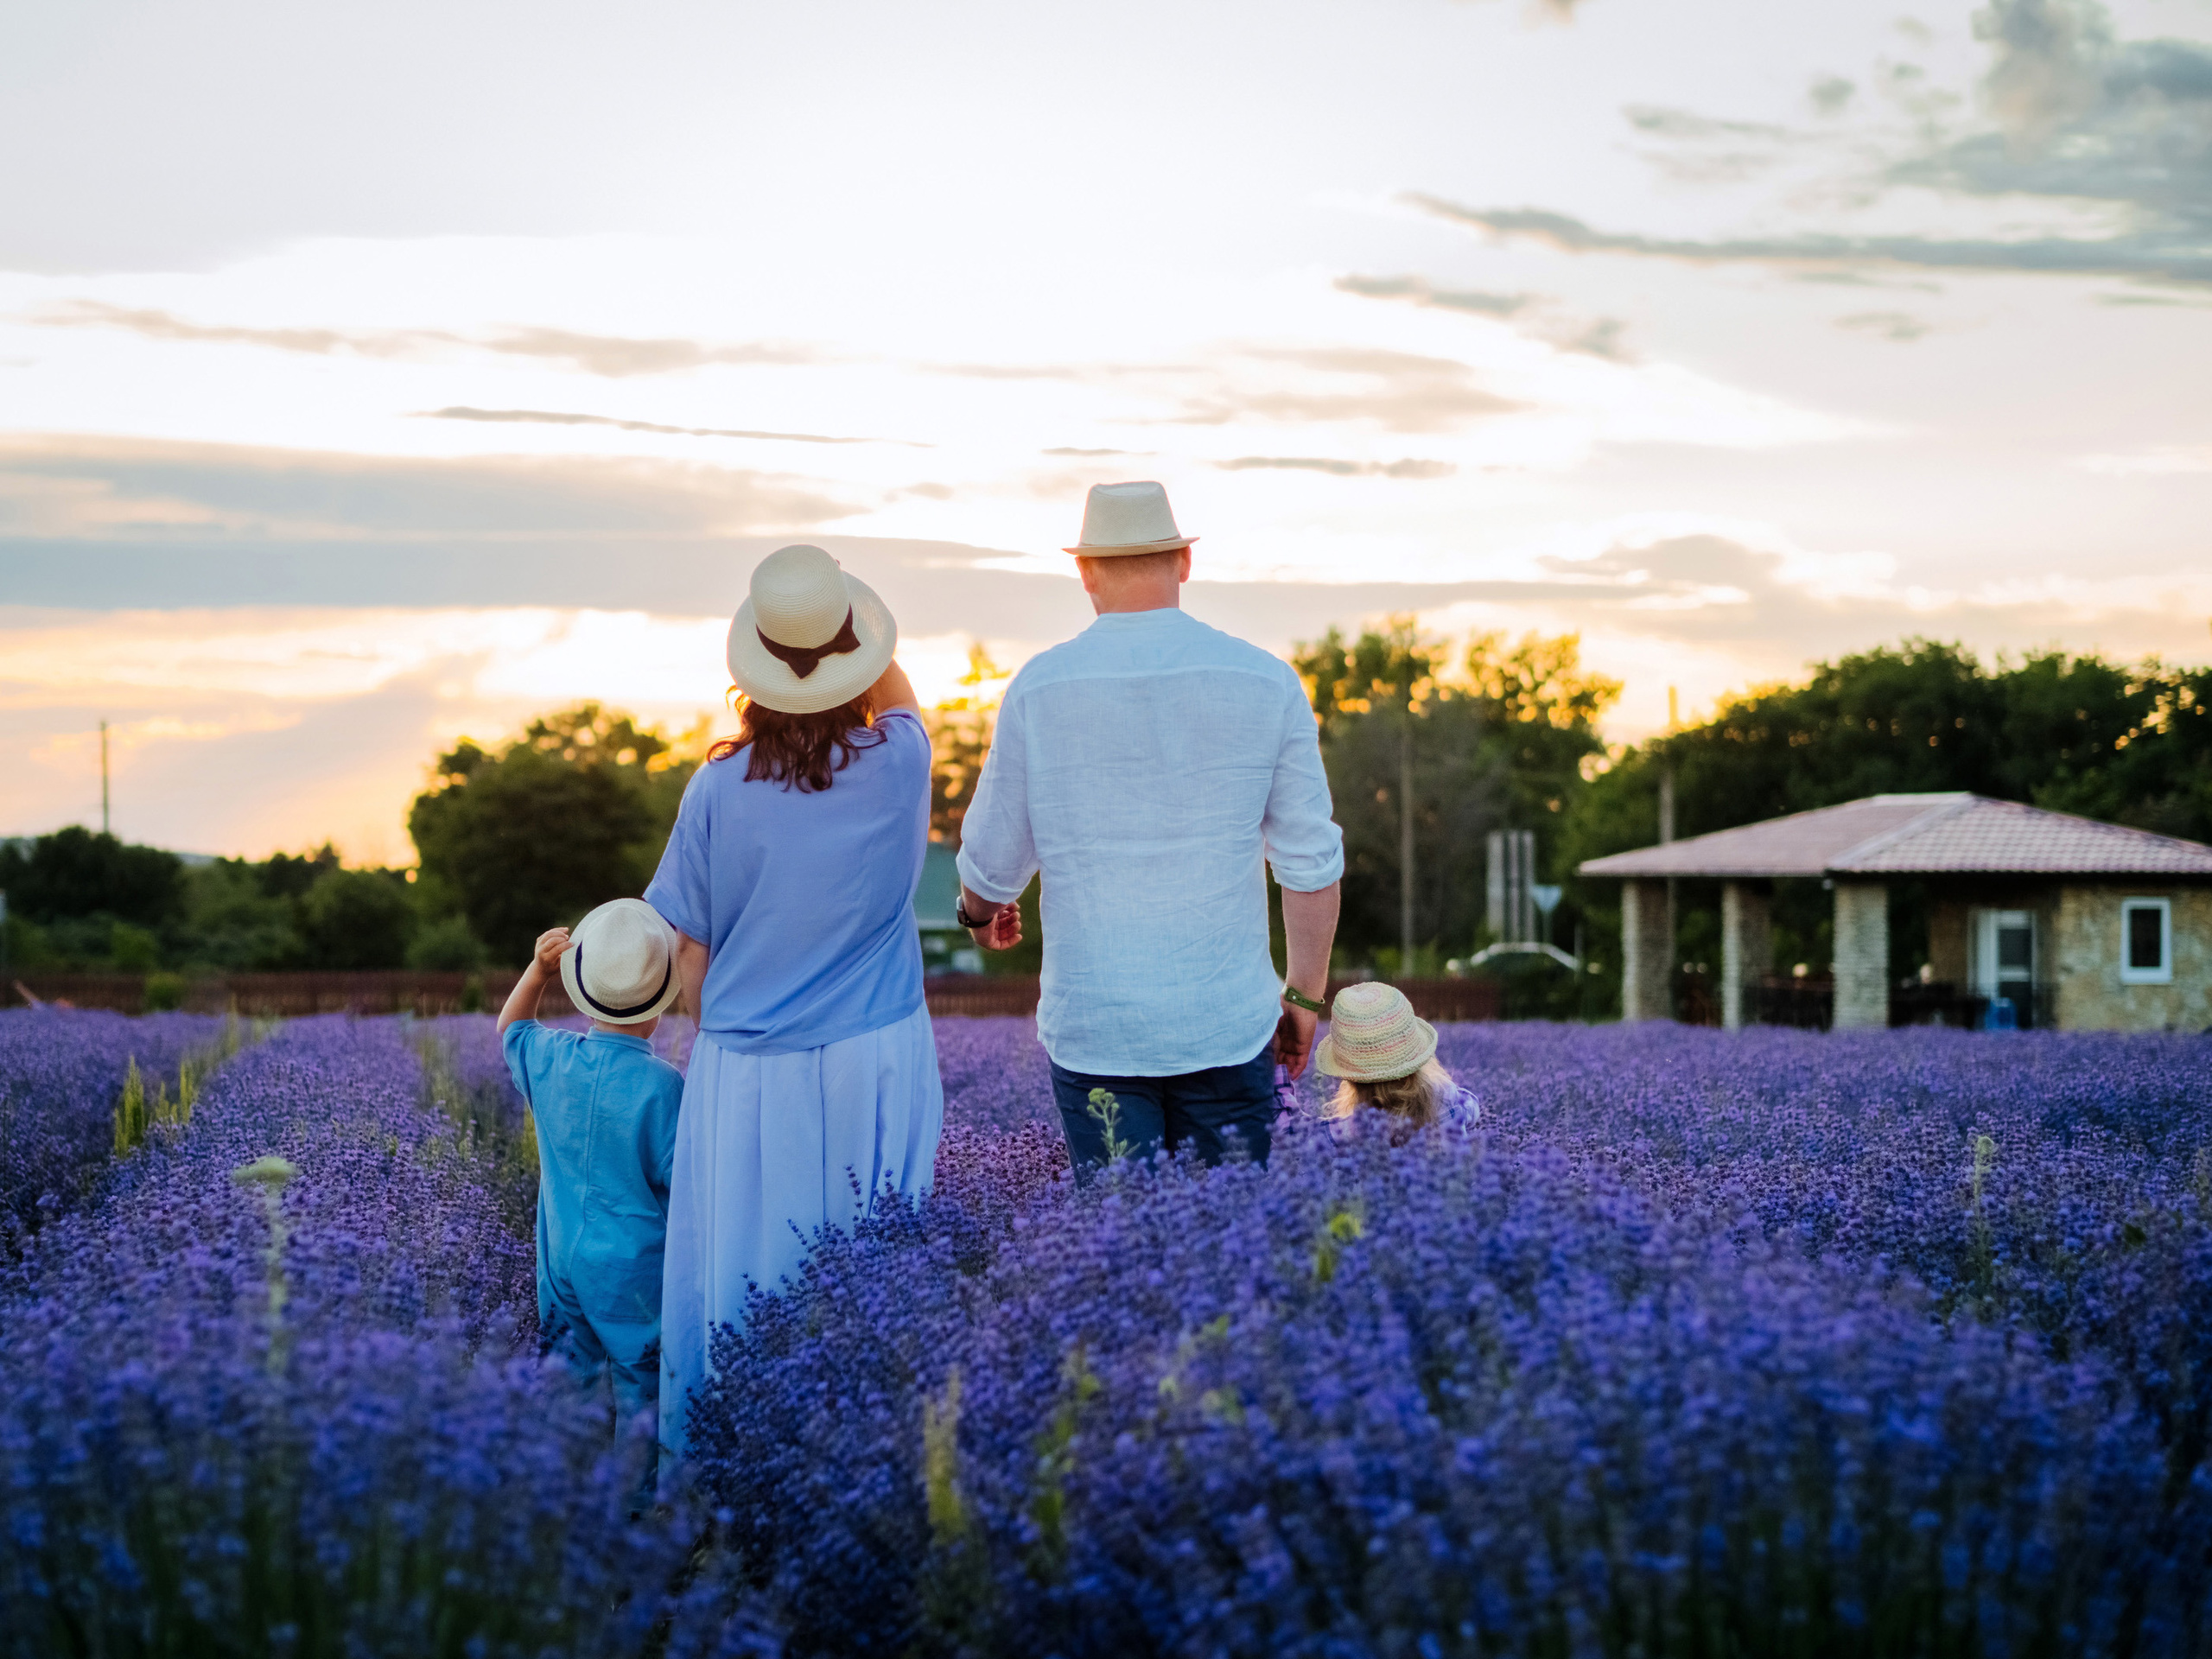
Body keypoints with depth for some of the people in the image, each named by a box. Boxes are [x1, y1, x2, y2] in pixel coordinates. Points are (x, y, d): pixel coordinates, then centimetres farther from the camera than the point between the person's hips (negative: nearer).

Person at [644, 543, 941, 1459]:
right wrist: (848, 626, 16)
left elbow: (689, 952, 0)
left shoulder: (719, 789, -9)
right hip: (874, 1067, 1)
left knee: (739, 1279, 7)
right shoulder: (900, 763, -6)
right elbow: (900, 698, 21)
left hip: (747, 1073, -1)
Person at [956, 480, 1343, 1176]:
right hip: (1229, 1024, 0)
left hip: (1090, 1027, 0)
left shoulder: (1038, 688, -4)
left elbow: (992, 859, 4)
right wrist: (1305, 992, 12)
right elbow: (1312, 861, 0)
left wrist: (981, 911, 27)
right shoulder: (1265, 683, -2)